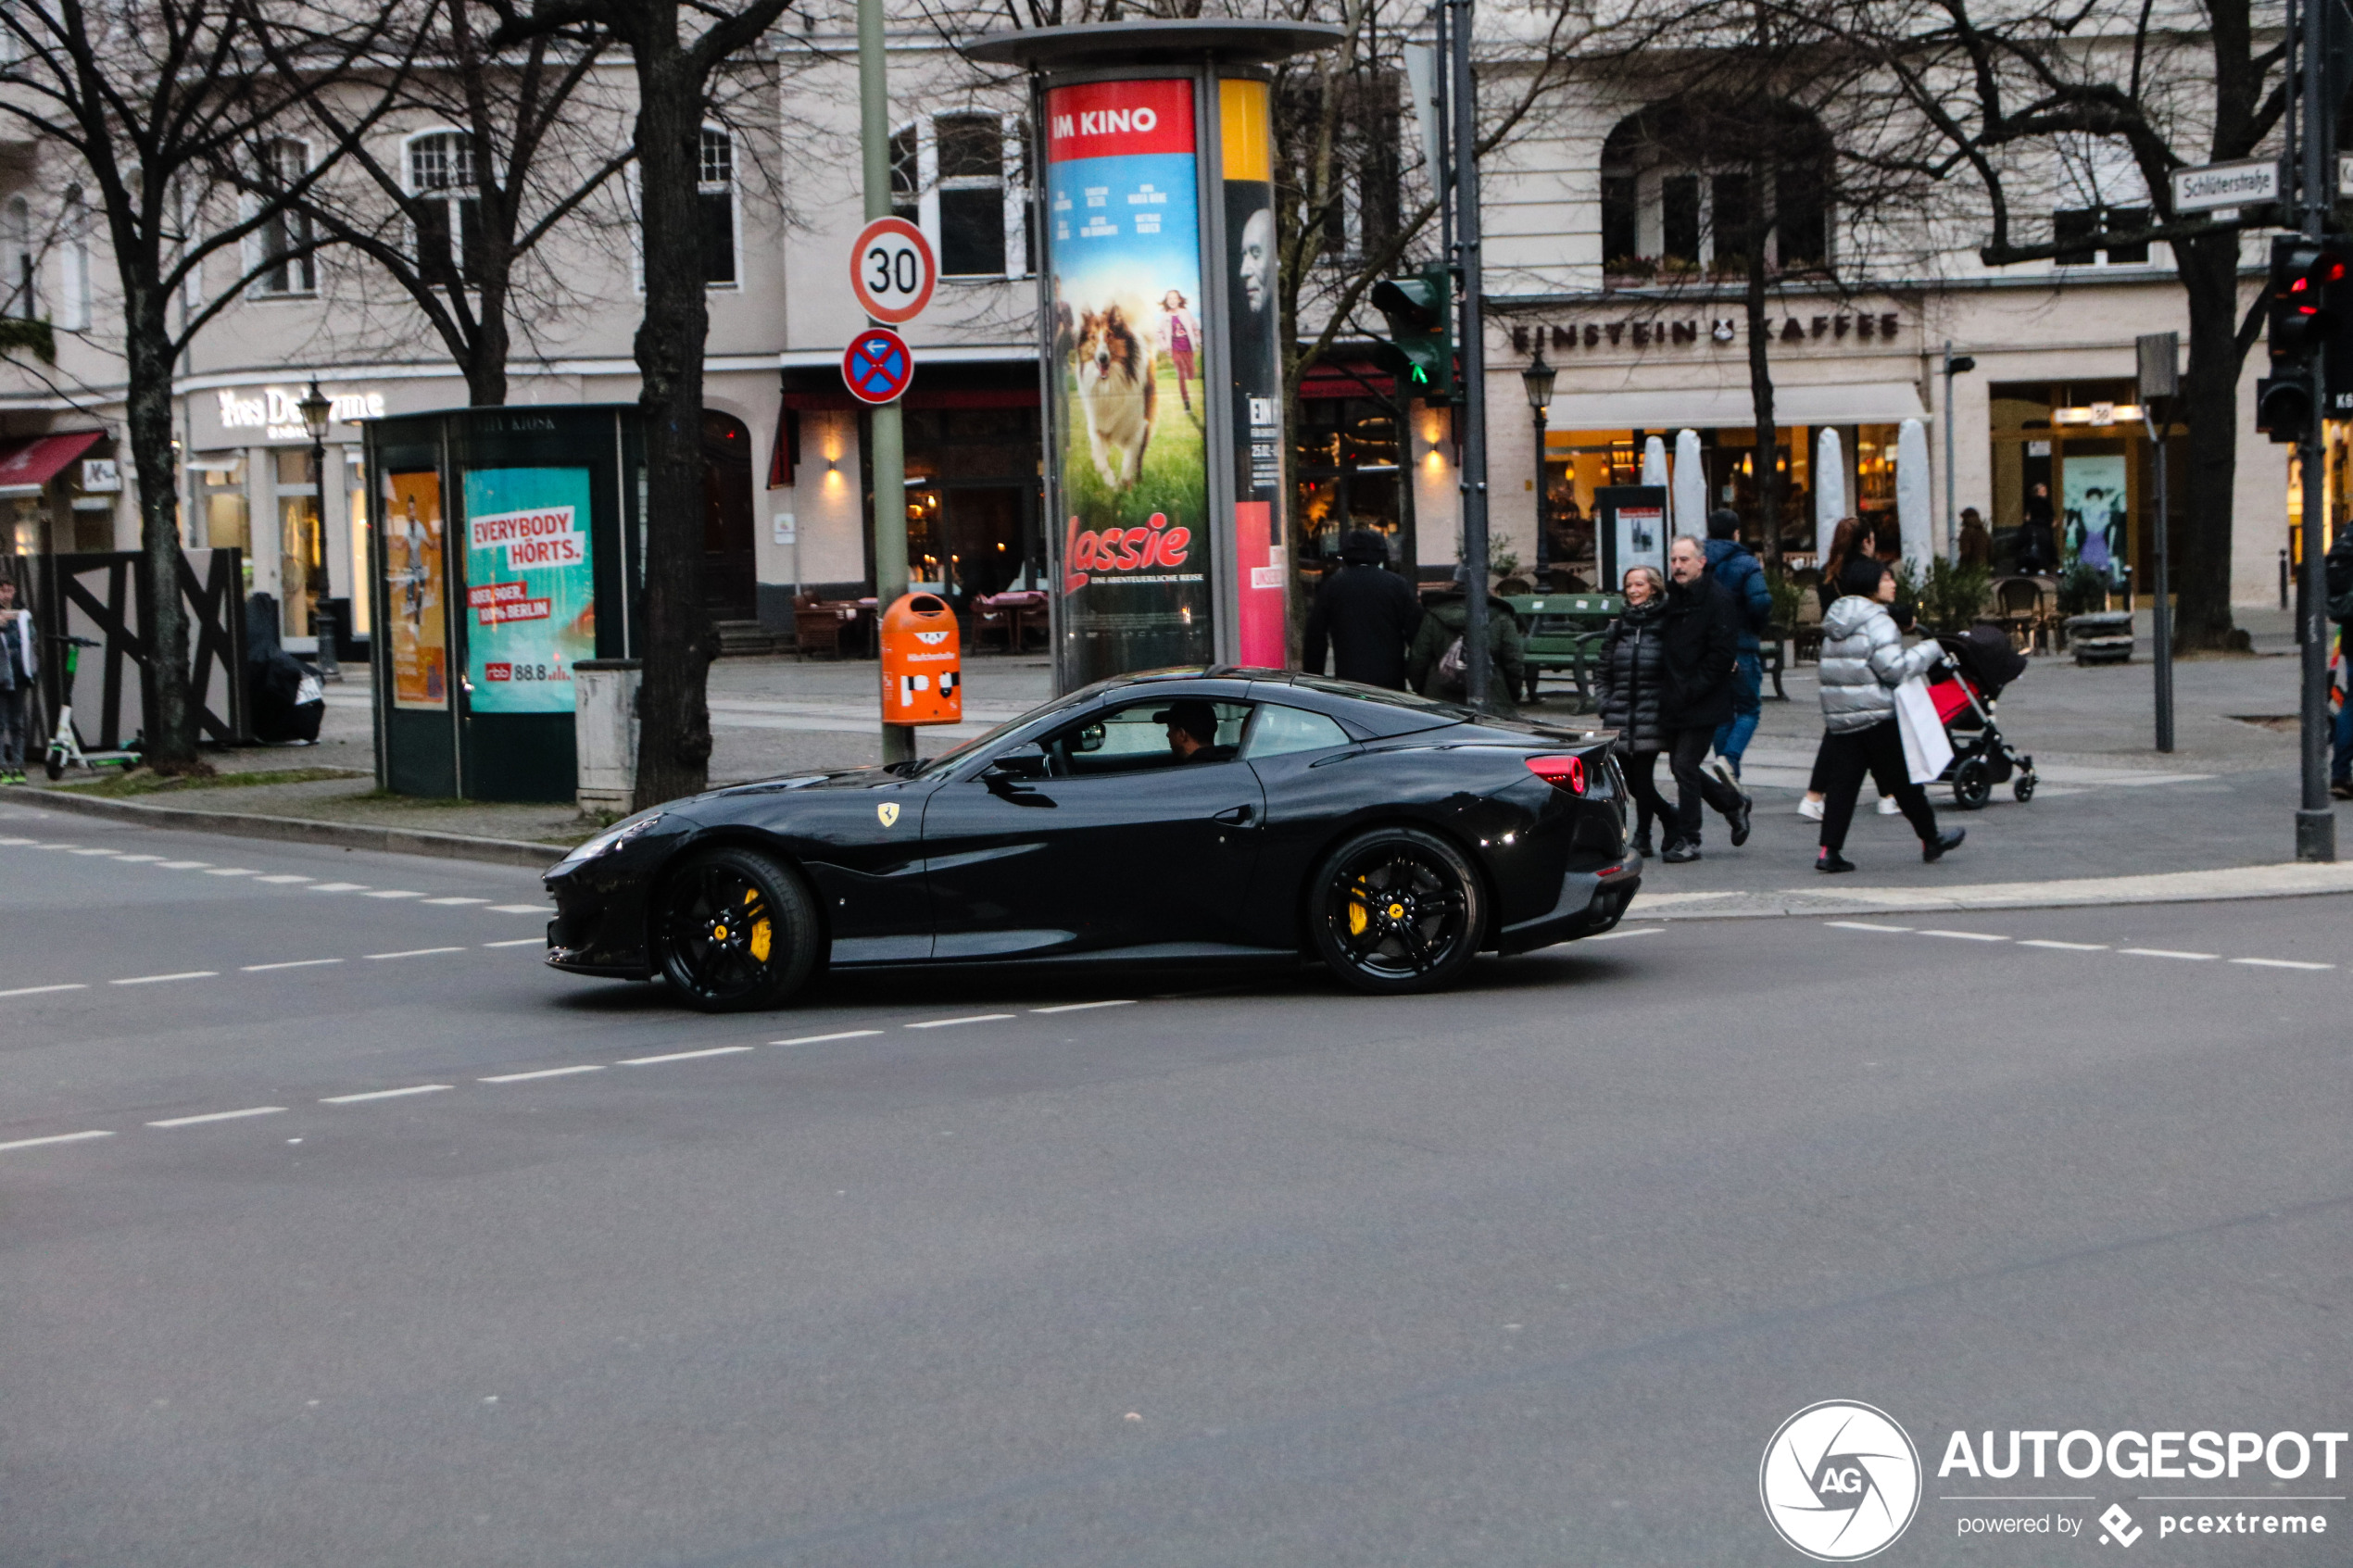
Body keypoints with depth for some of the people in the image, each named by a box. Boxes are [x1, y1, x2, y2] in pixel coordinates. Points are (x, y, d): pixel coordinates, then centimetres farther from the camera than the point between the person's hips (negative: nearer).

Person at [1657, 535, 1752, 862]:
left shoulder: (1717, 600, -11)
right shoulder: (1673, 598, 13)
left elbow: (1722, 655, -16)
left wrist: (1689, 691, -18)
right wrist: (1669, 694, 5)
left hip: (1703, 704, -8)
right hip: (1675, 701, 8)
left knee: (1685, 765, -10)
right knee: (1680, 765, 12)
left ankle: (1686, 839, -1)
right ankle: (1734, 804, 33)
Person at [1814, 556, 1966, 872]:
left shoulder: (1835, 622, 12)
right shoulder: (1877, 622, -13)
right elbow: (1894, 668, -19)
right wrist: (1929, 651, -8)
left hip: (1838, 717, 6)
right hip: (1877, 718, -6)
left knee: (1840, 782, 2)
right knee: (1904, 781, 8)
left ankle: (1829, 849, -9)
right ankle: (1931, 841, 23)